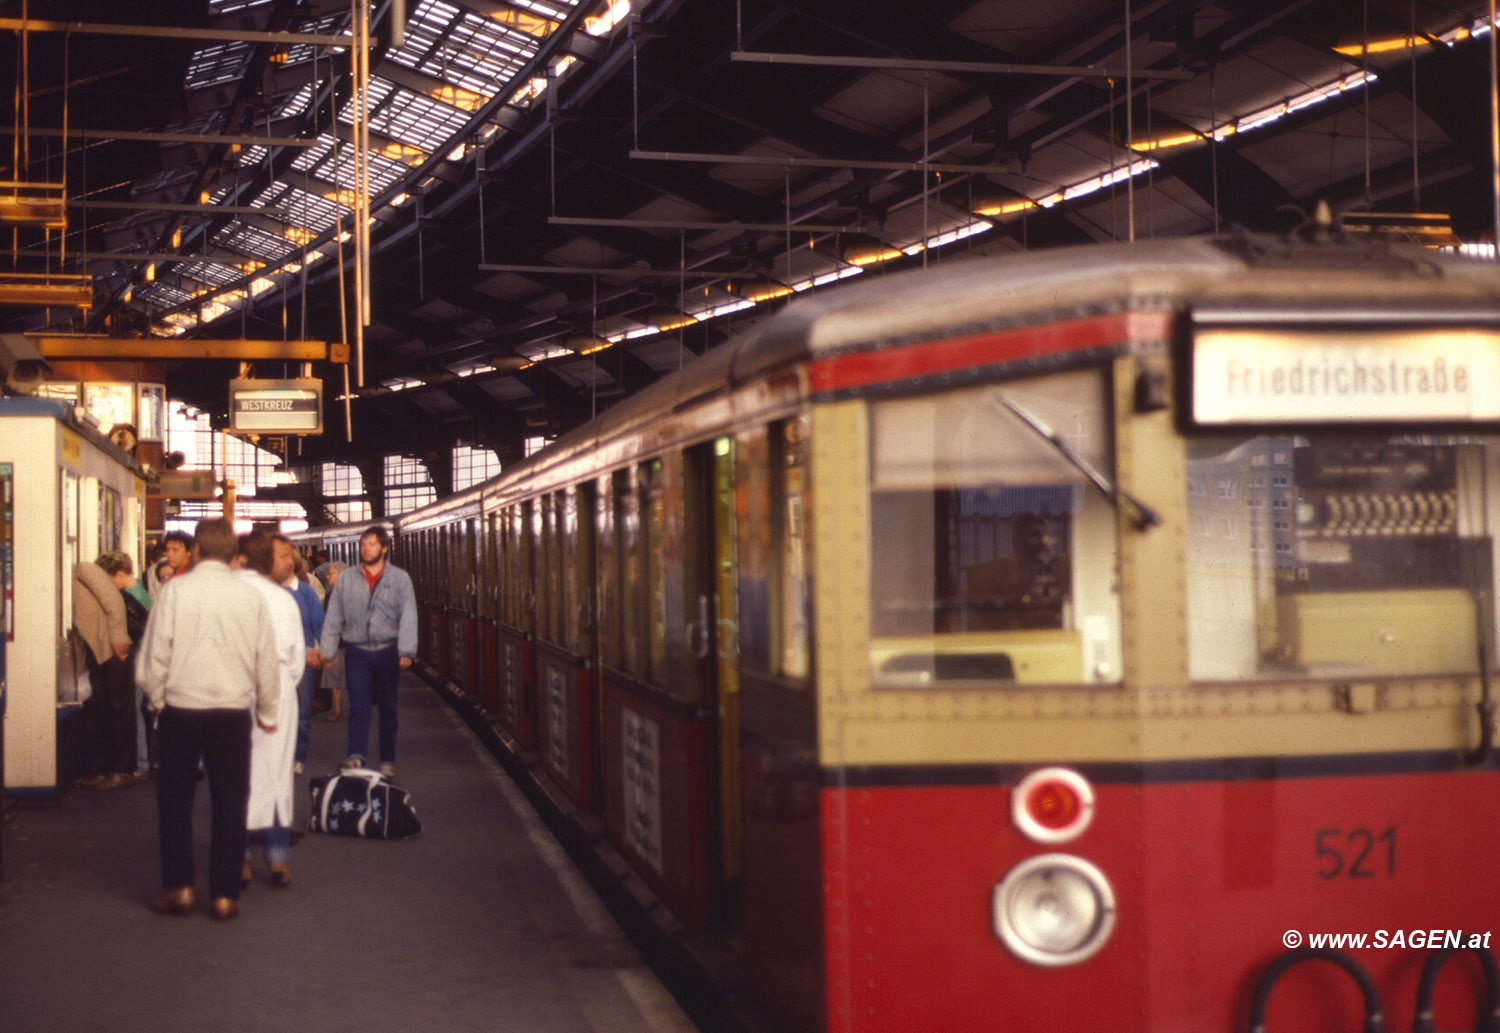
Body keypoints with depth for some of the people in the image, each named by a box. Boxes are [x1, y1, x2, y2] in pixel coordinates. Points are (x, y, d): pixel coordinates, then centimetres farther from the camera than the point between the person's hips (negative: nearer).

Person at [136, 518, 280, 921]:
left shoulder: (175, 590, -7)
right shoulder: (251, 597, -2)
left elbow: (155, 654, -7)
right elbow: (267, 663, 3)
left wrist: (157, 699, 10)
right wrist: (267, 713, 17)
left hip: (180, 709, -1)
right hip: (233, 711, 1)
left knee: (175, 801, 13)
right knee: (229, 805, 8)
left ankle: (179, 888, 14)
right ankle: (225, 895, 10)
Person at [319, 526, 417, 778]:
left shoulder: (399, 578, 1)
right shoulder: (347, 579, 6)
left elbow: (408, 617, -6)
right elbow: (334, 618, 6)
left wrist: (406, 652, -15)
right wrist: (325, 650, 0)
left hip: (387, 651, 0)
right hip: (357, 652, 0)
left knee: (388, 708, 9)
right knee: (358, 706, -9)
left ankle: (387, 760, 17)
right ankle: (355, 756, -18)